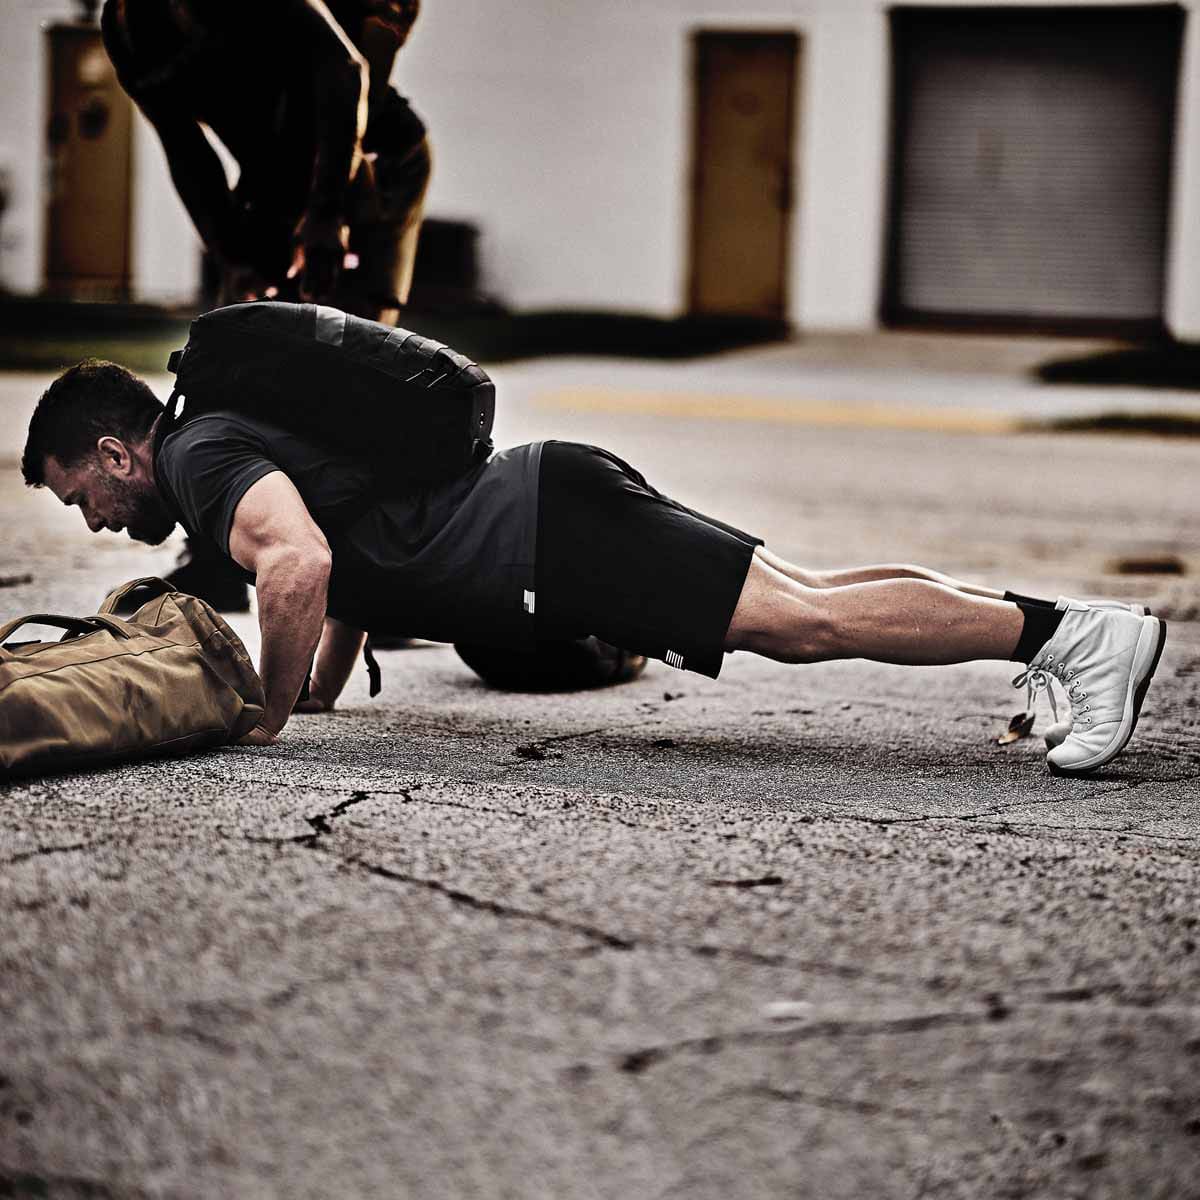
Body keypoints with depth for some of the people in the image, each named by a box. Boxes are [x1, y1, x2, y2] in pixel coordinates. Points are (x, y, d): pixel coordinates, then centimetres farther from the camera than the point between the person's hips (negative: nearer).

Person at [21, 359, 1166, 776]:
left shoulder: (201, 458, -7)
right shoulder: (234, 447, 24)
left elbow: (299, 563, -27)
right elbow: (353, 559, 38)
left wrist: (272, 714, -13)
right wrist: (321, 691, 29)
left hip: (549, 536, -9)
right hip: (546, 518, 9)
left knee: (802, 622, -15)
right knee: (800, 597, 9)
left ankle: (1076, 634, -19)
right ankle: (1034, 619, 7)